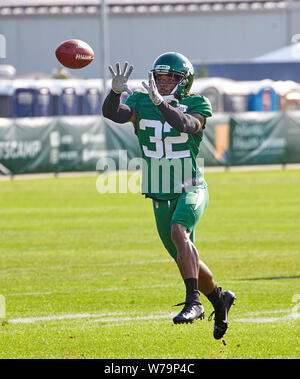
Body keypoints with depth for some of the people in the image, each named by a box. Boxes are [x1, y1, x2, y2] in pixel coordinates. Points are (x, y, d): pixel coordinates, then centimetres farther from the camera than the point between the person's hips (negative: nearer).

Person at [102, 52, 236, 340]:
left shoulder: (195, 106, -9)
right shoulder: (141, 103, -2)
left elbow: (185, 124, -32)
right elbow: (111, 113, -20)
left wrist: (159, 102, -45)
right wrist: (116, 91, -40)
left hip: (191, 190, -5)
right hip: (161, 197, 5)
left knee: (179, 232, -33)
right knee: (187, 261, 12)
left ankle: (193, 301, -35)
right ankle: (219, 300, 37)